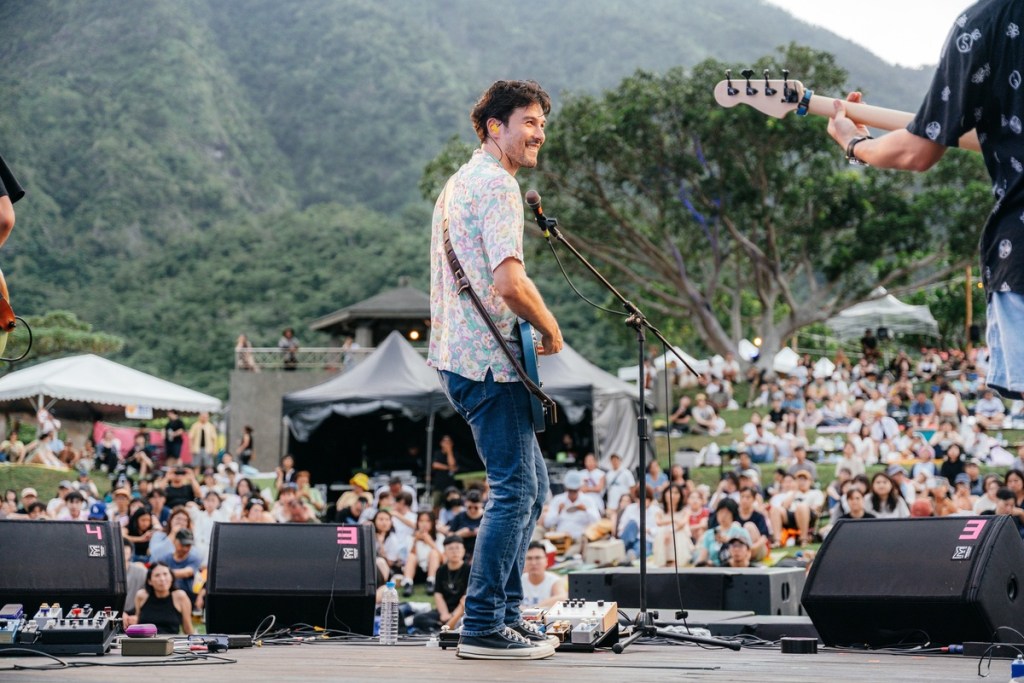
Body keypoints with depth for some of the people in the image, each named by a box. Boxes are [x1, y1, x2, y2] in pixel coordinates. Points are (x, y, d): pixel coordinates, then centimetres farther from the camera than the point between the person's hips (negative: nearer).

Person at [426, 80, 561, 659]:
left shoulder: (461, 181, 20)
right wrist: (550, 327, -9)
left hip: (459, 354, 11)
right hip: (488, 359, -11)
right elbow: (509, 282, -25)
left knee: (531, 483, 16)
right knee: (515, 490, -7)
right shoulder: (498, 185, -13)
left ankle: (507, 611, 20)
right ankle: (483, 628, -4)